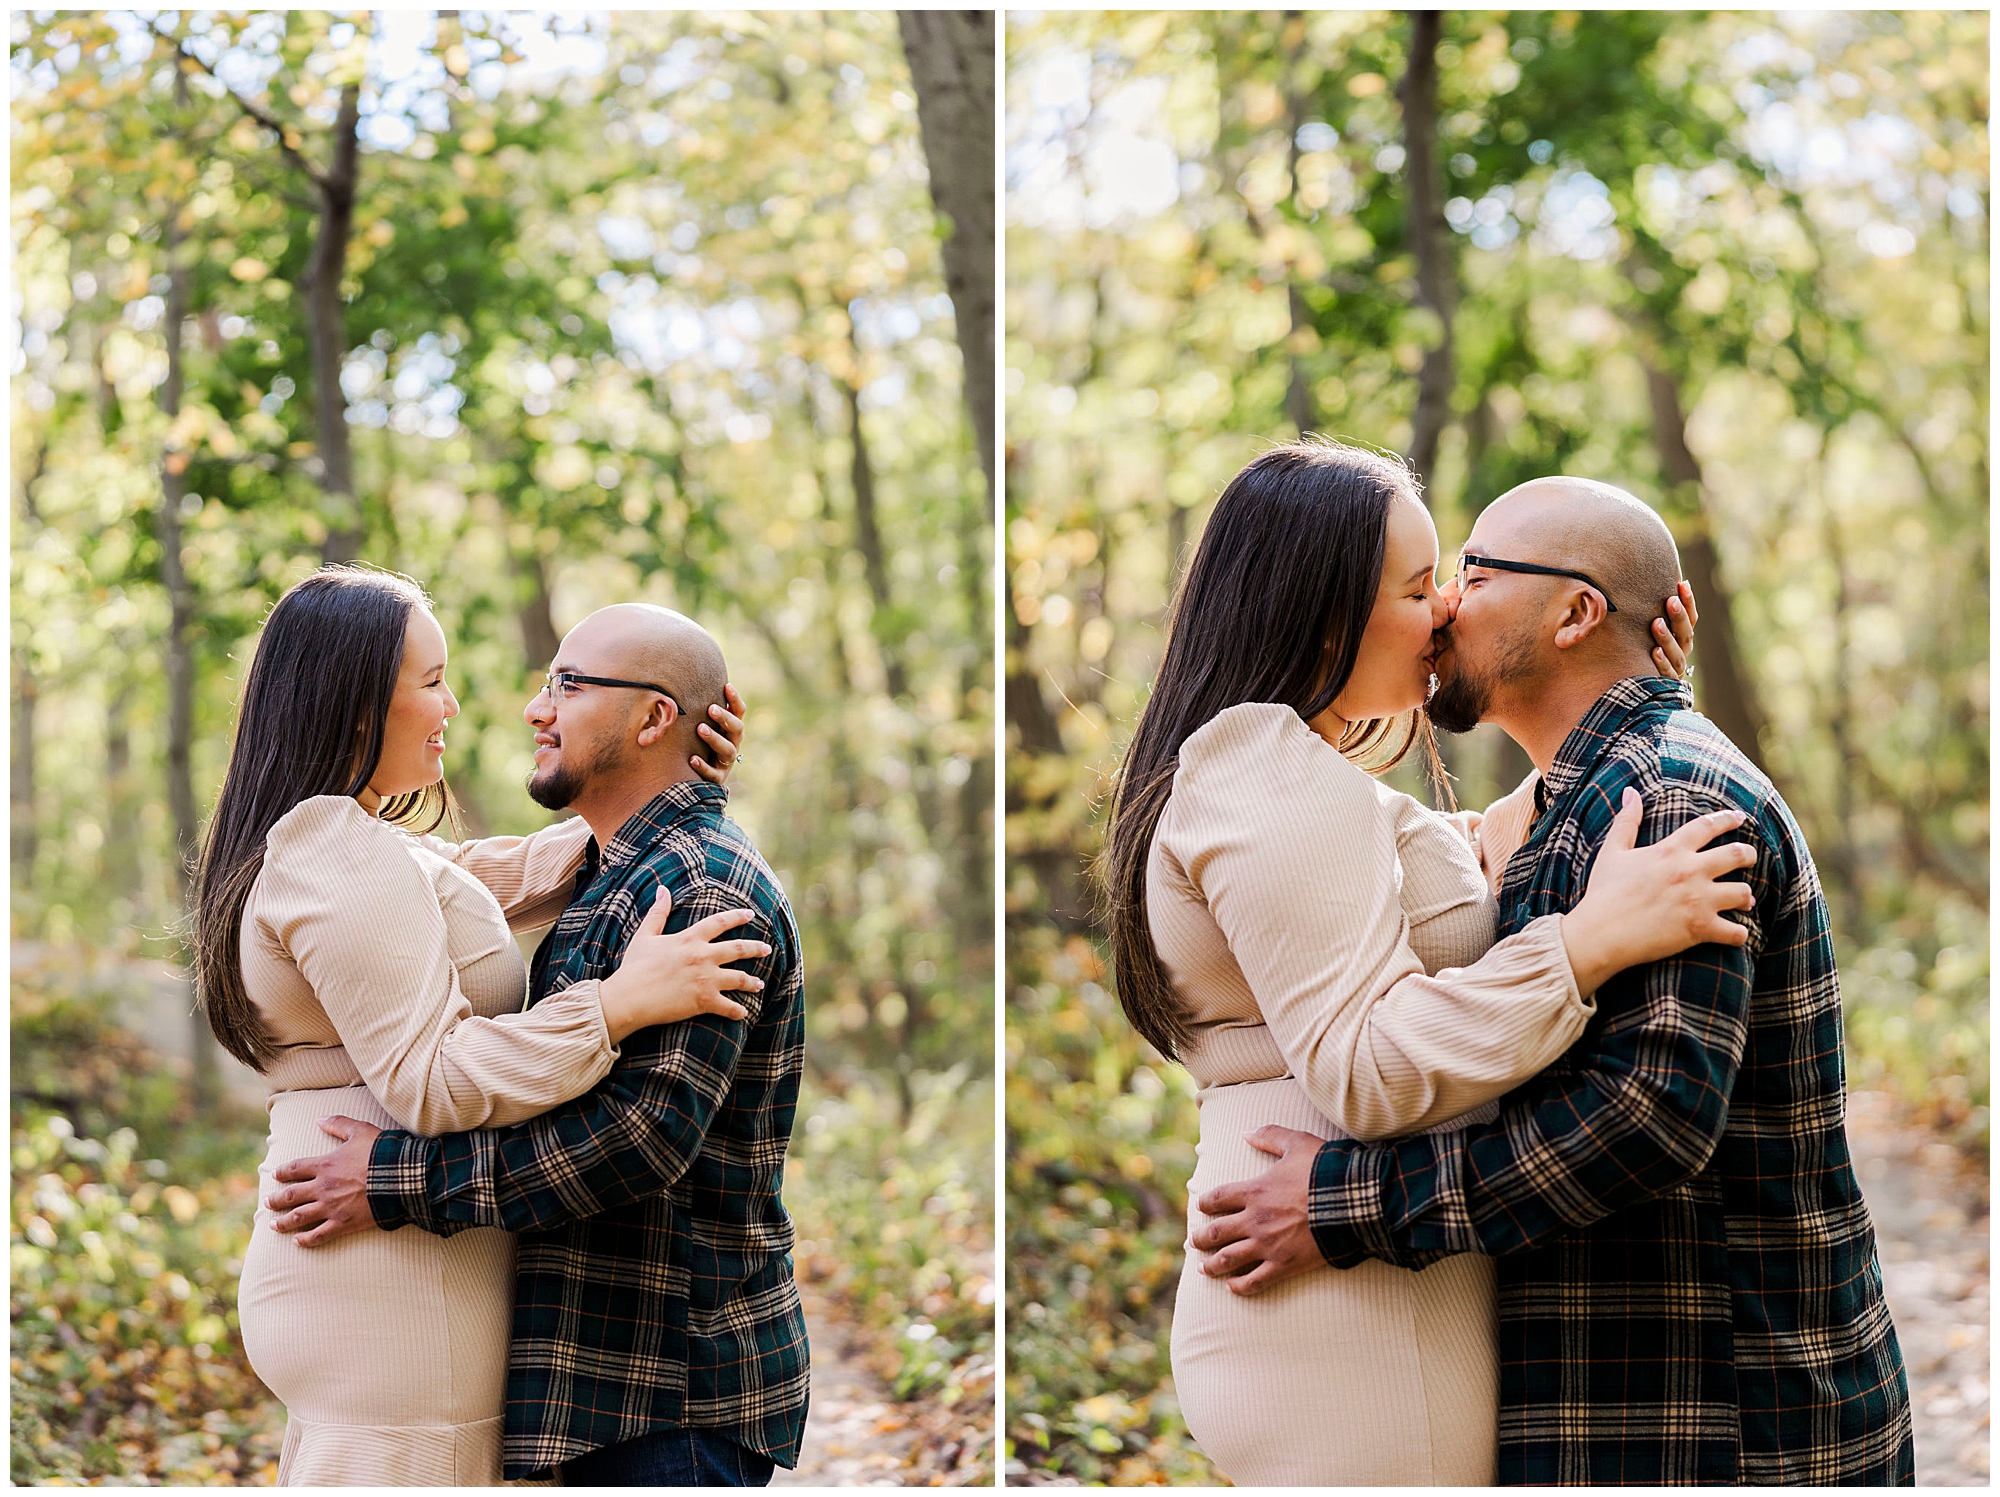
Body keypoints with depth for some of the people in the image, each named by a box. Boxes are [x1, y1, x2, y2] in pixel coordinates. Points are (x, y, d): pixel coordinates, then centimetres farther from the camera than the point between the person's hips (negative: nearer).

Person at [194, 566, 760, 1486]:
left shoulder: (319, 848, 18)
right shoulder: (347, 860, -16)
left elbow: (512, 877, 20)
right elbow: (426, 1082, -22)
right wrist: (621, 1002, -23)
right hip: (391, 1292, -11)